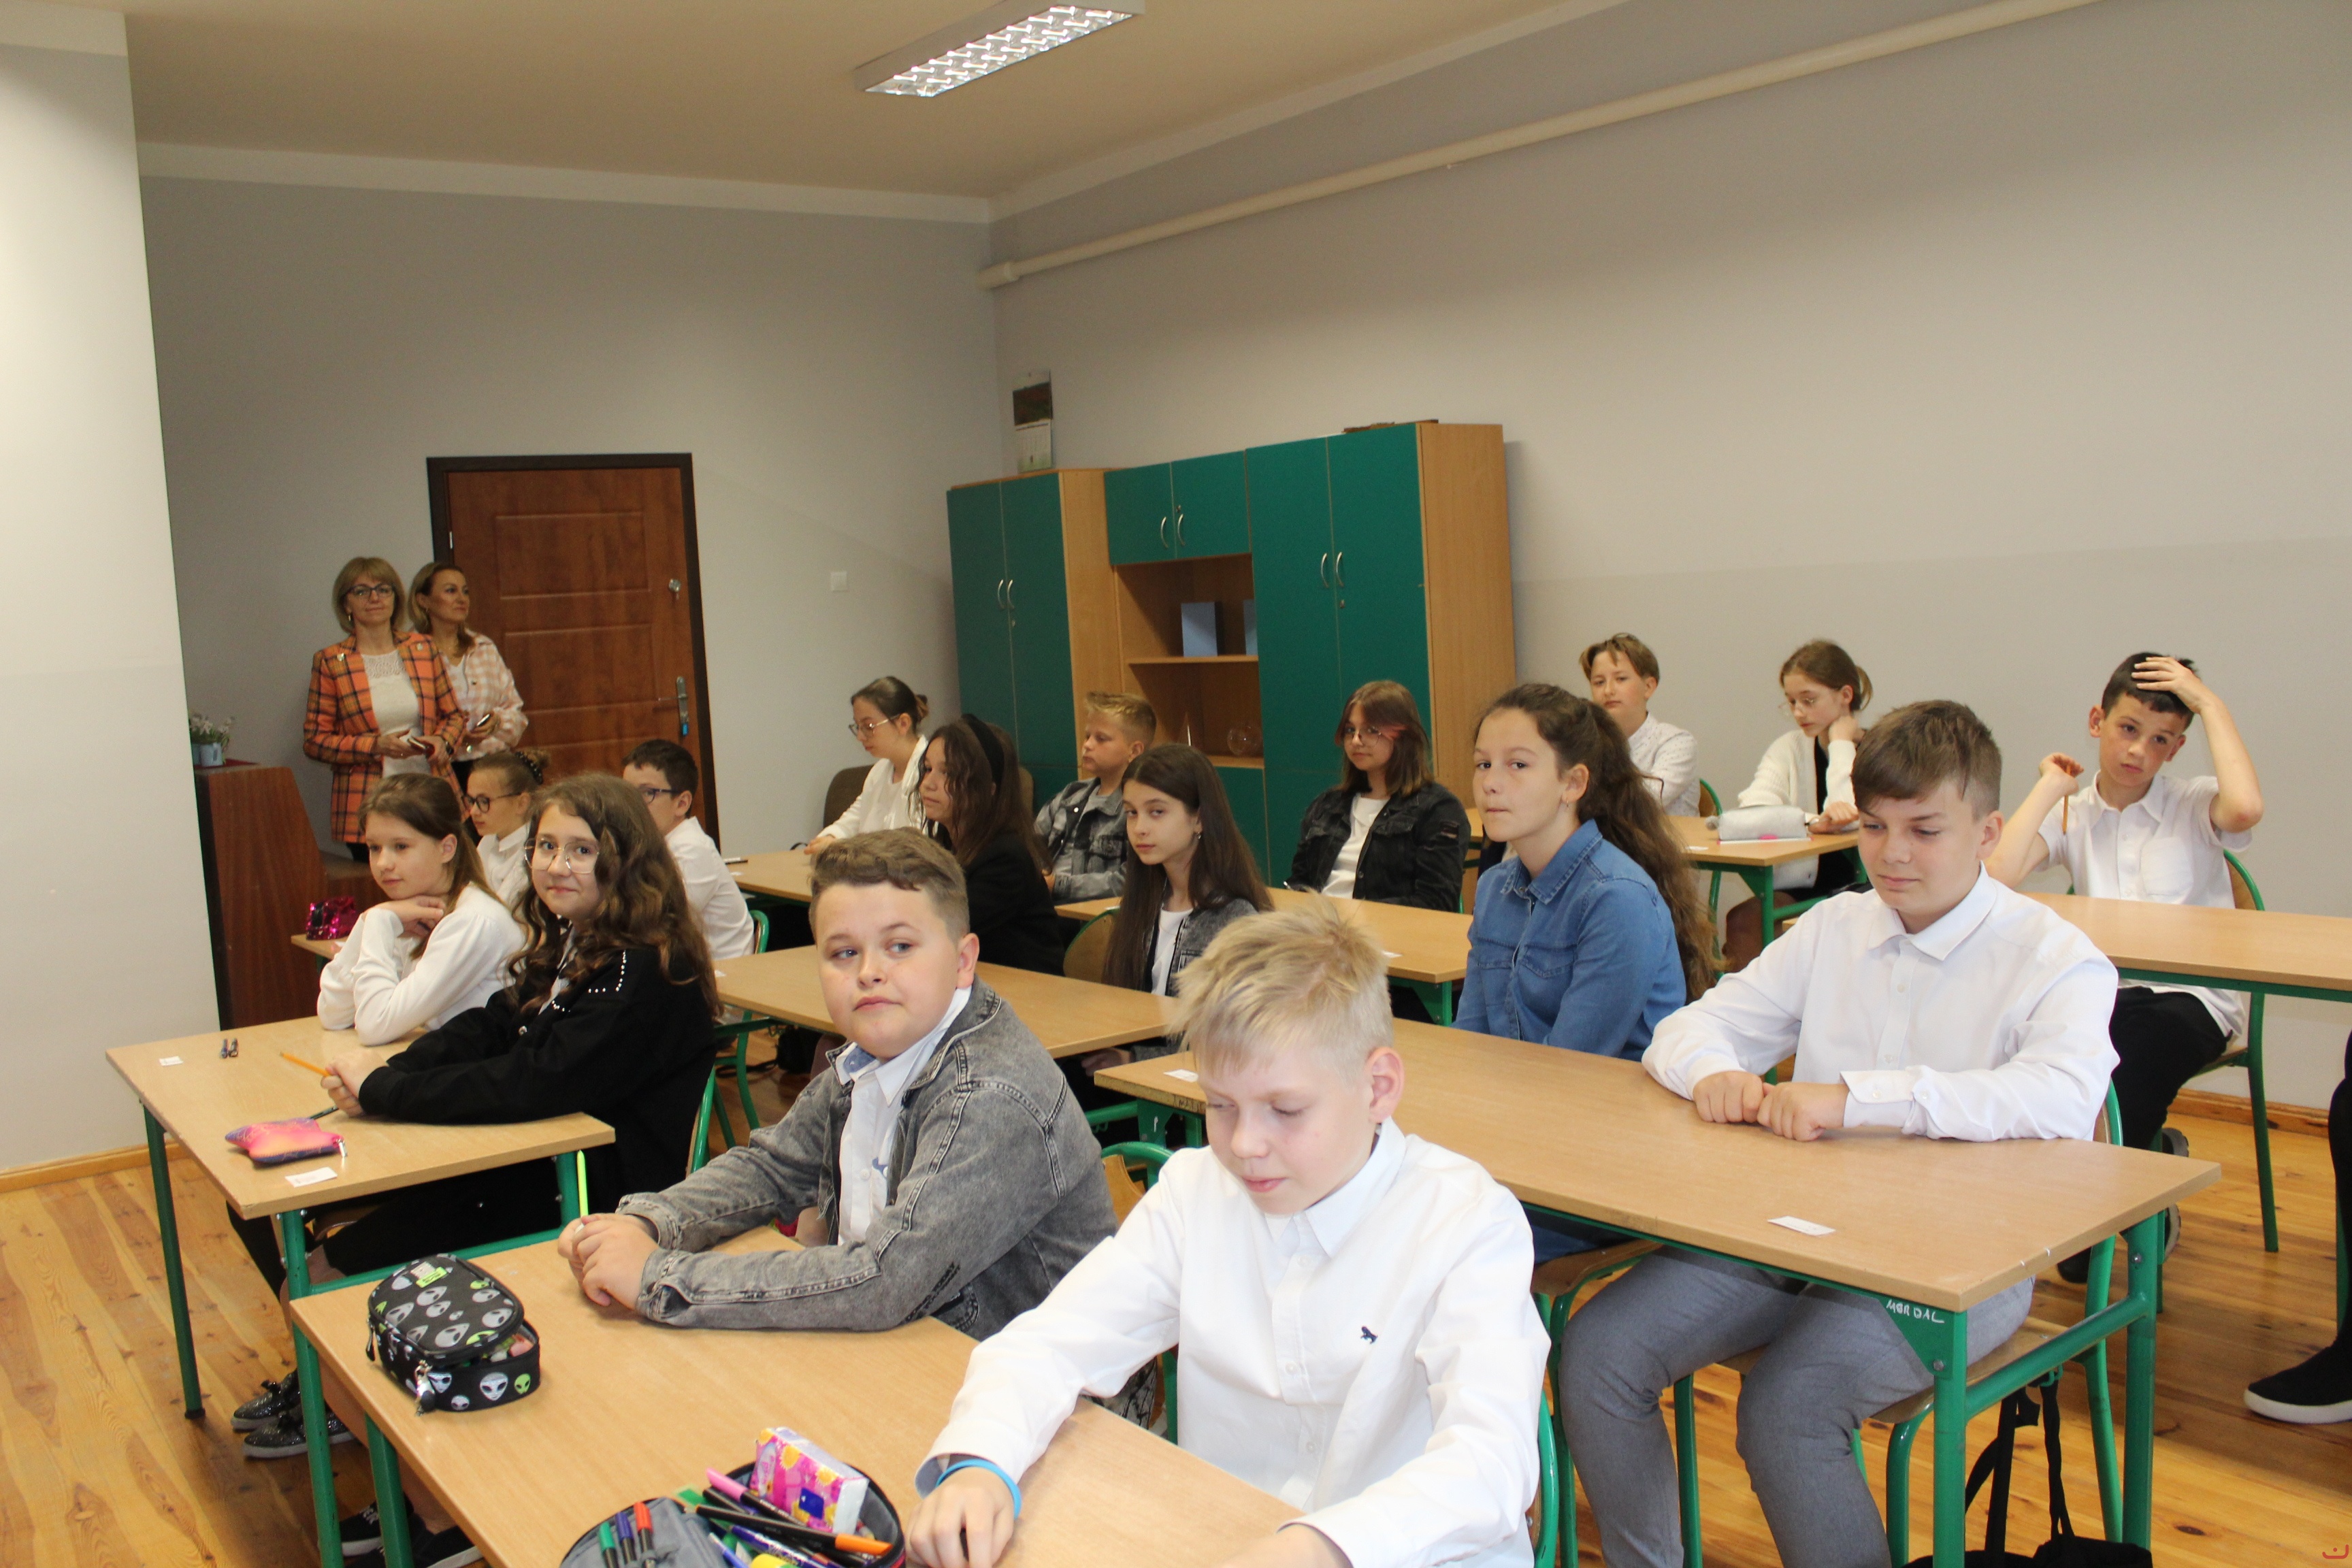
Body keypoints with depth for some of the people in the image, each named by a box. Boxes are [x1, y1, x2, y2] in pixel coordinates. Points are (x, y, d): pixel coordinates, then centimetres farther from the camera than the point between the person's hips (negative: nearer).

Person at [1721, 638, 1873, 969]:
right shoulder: (1788, 749, 9)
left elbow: (1852, 816, -20)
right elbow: (1751, 811, -11)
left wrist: (1840, 742, -7)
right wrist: (1812, 823, -30)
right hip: (1802, 888, 4)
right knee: (1741, 921, -23)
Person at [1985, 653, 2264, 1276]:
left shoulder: (2193, 806, 4)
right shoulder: (2072, 815, 9)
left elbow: (2245, 807, -24)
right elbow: (1998, 873, -11)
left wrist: (2210, 702, -11)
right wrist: (2051, 786, -1)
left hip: (2192, 999, -2)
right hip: (2104, 993, 2)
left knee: (2125, 1038, -35)